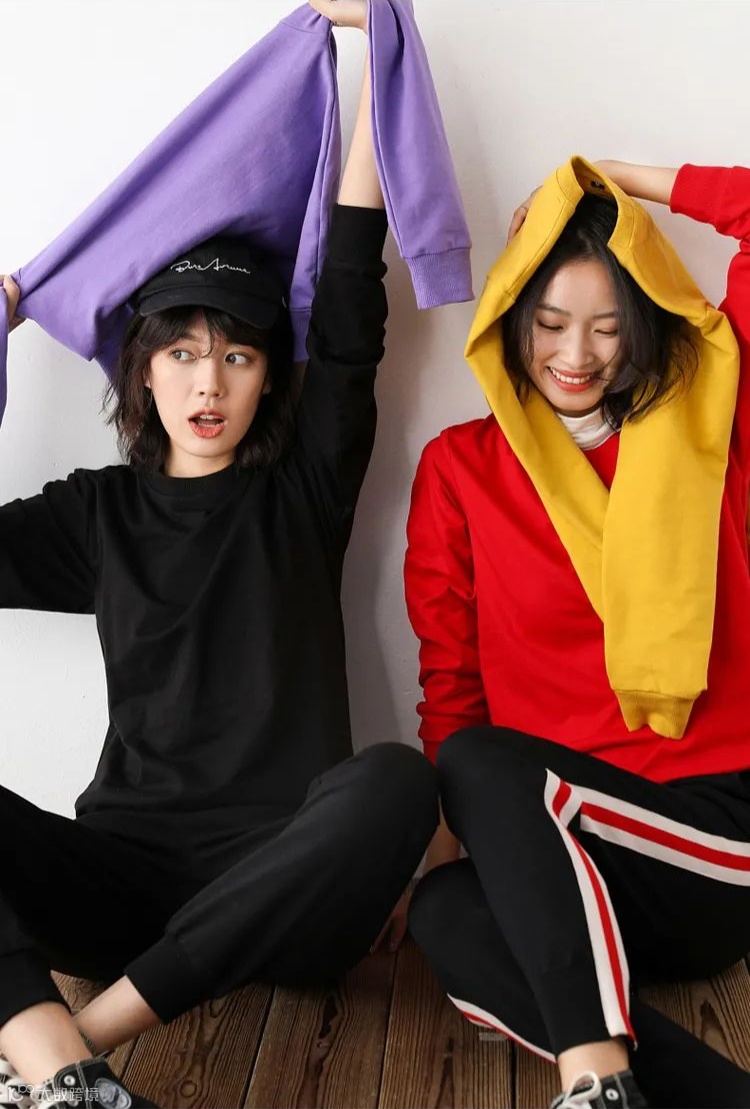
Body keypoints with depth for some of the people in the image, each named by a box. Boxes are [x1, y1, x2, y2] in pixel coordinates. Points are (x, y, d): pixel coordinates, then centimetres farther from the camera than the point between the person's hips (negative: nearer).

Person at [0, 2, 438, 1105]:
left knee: (397, 779, -33)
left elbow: (352, 308, 2)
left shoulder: (304, 491, 9)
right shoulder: (99, 512, 13)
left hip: (281, 885, -1)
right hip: (127, 869, 2)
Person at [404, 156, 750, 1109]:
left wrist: (628, 183, 5)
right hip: (556, 861, 2)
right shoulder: (460, 468, 8)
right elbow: (450, 676, 6)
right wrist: (457, 831, -8)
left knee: (479, 762, -29)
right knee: (447, 917, -31)